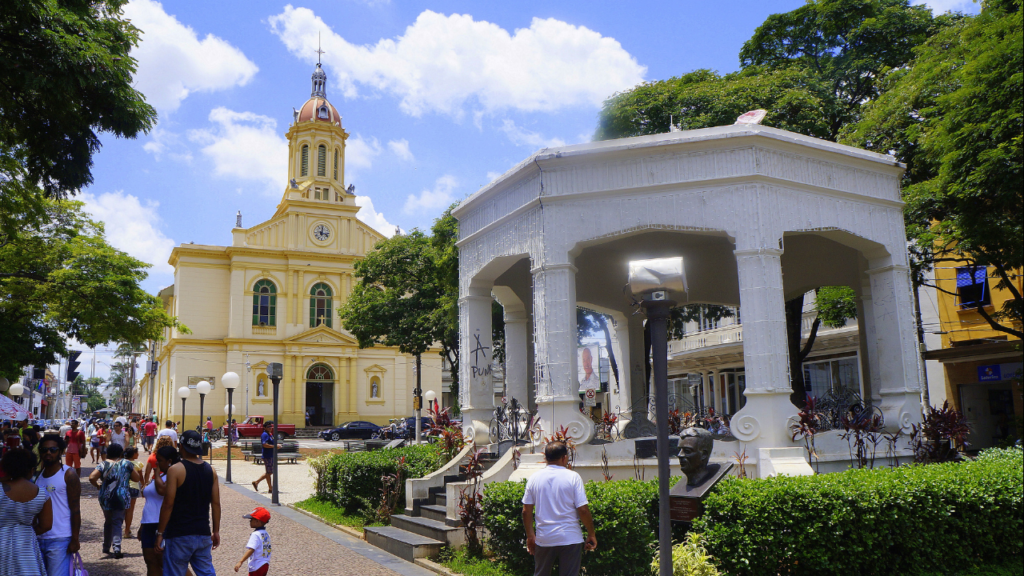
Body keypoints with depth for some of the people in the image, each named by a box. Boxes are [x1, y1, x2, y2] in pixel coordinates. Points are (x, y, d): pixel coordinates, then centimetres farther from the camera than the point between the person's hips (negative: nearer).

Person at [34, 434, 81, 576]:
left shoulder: (68, 474, -5)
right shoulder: (39, 476, 12)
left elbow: (75, 509, -9)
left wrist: (75, 539, -13)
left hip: (60, 540, -6)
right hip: (39, 538, 6)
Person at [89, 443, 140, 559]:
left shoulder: (104, 464, -1)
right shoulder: (126, 464, -2)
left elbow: (92, 477, -12)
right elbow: (137, 478, 2)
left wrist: (97, 485, 6)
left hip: (105, 498, 2)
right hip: (121, 498, -2)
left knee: (108, 522, 20)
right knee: (117, 523, 1)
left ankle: (106, 547, 29)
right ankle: (116, 548, -15)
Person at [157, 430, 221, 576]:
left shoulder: (175, 470, -11)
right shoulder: (210, 470, 4)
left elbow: (168, 505, -13)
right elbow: (216, 503, 6)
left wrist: (160, 533, -5)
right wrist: (216, 531, 12)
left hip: (179, 535, -5)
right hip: (203, 533, 5)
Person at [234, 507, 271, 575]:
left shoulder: (255, 535, -17)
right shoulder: (266, 534, 10)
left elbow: (251, 550, -26)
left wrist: (240, 562, -30)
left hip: (256, 566, -9)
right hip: (265, 565, 9)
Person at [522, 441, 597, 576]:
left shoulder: (534, 478, 1)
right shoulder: (573, 477, -8)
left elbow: (526, 511, 2)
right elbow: (583, 510, -10)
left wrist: (530, 535, 12)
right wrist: (591, 534, 2)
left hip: (543, 539, 3)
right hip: (570, 538, -2)